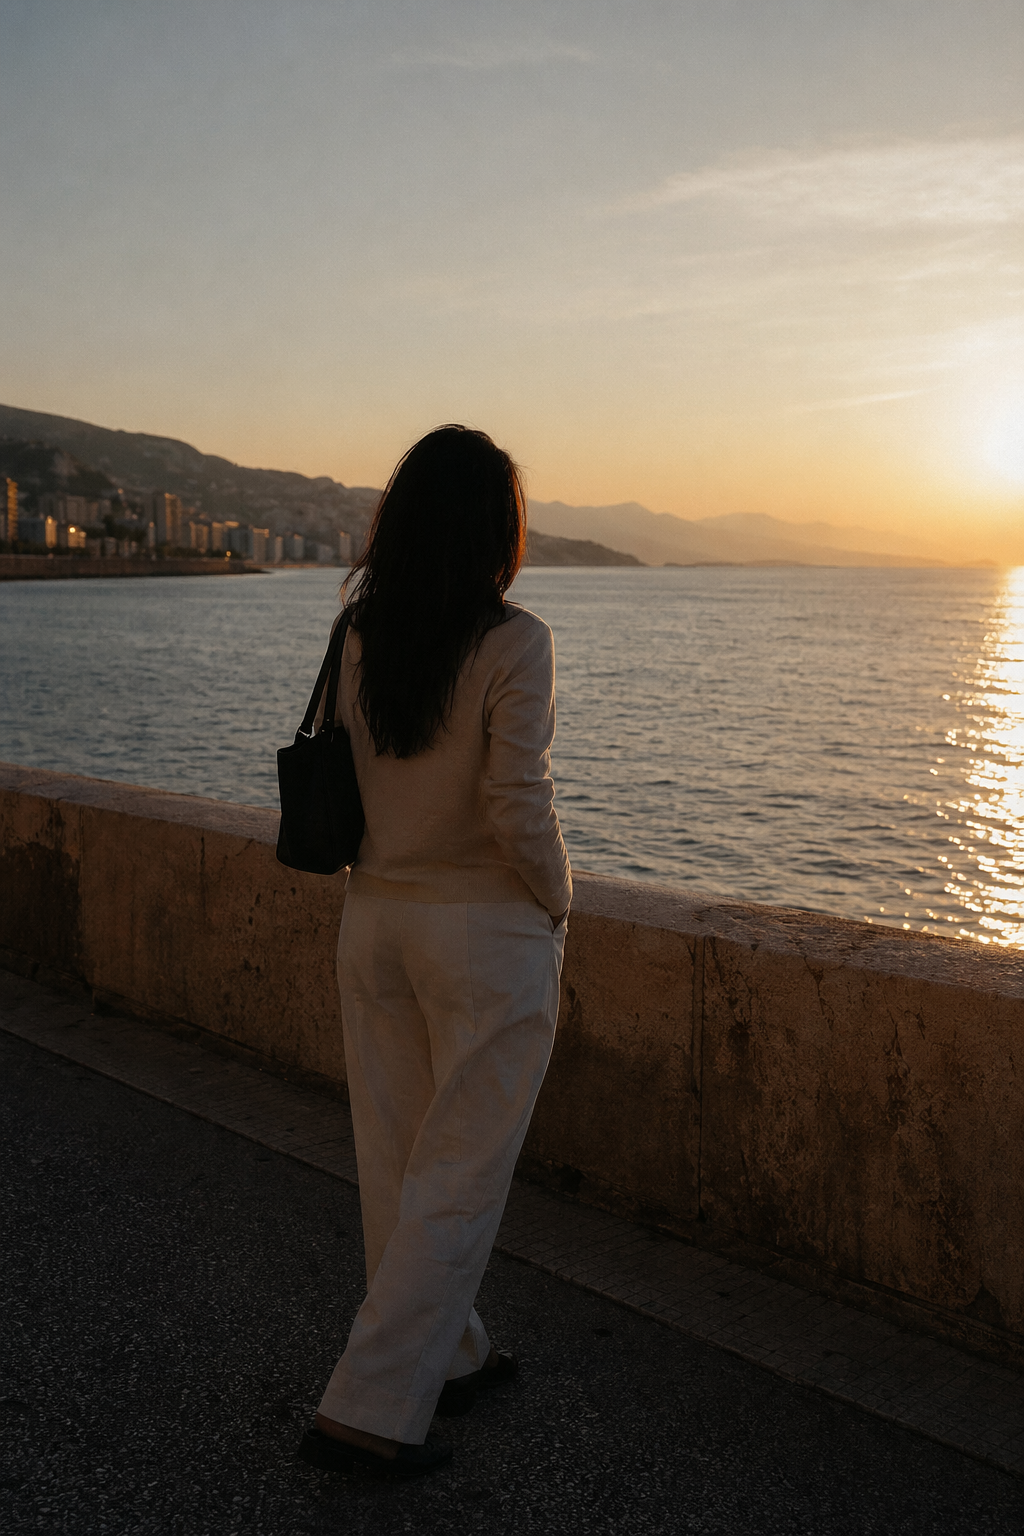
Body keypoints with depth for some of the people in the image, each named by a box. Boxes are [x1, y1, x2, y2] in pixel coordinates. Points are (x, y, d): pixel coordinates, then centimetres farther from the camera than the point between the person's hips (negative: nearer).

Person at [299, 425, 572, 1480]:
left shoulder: (358, 639, 0)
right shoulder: (513, 644, -17)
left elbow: (339, 787, 5)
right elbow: (518, 807, -19)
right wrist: (556, 900, -3)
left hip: (375, 919, 6)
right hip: (487, 930, -6)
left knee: (396, 1159, 16)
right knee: (461, 1177, 6)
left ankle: (446, 1358, 35)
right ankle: (370, 1409, 10)